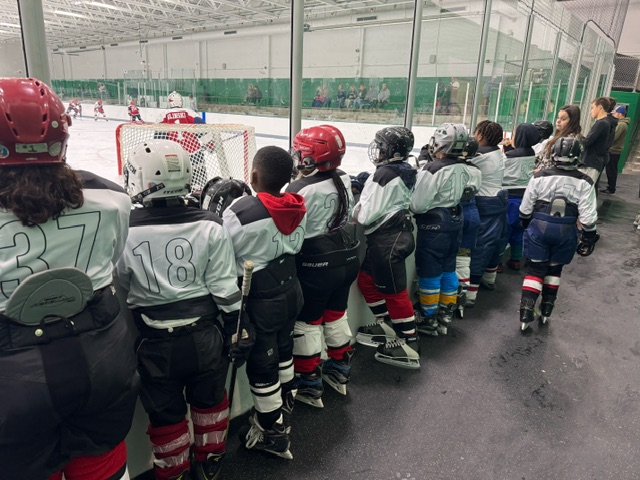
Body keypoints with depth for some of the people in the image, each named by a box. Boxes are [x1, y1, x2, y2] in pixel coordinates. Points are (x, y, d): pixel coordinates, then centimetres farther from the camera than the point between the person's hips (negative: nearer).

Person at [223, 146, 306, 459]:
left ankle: (273, 434, 26)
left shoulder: (241, 211, -24)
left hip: (259, 299, -7)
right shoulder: (298, 207, -4)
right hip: (290, 289, 7)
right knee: (283, 351, 24)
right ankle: (283, 412, 45)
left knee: (262, 365, 9)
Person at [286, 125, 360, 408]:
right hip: (347, 259, 7)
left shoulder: (300, 190, -23)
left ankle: (309, 386, 22)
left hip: (317, 268, -7)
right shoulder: (344, 180, 0)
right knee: (336, 316, 22)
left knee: (307, 323, 9)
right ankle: (340, 372, 39)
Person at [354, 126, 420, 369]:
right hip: (399, 233, 9)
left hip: (386, 240, -9)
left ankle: (410, 347, 12)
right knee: (366, 280, 20)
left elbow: (366, 216, -20)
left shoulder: (384, 174, -20)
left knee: (394, 292, 1)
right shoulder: (405, 171, 8)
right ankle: (386, 326, 31)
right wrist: (366, 190, 11)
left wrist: (355, 208, 1)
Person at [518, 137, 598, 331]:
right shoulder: (584, 182, -7)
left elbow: (525, 209, 0)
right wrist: (589, 238, 6)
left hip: (539, 227, -1)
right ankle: (546, 311, 25)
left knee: (535, 269, 7)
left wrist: (527, 225, 19)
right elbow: (588, 216, -7)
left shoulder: (539, 177, -7)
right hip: (566, 232, 1)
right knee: (554, 270, 18)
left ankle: (526, 313, -1)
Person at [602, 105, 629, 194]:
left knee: (611, 171, -4)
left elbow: (613, 137, -23)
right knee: (611, 170, 15)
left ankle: (611, 189, 1)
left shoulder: (621, 124, -18)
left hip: (614, 151, -10)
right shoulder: (622, 123, 16)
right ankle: (611, 187, 22)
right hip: (615, 150, 10)